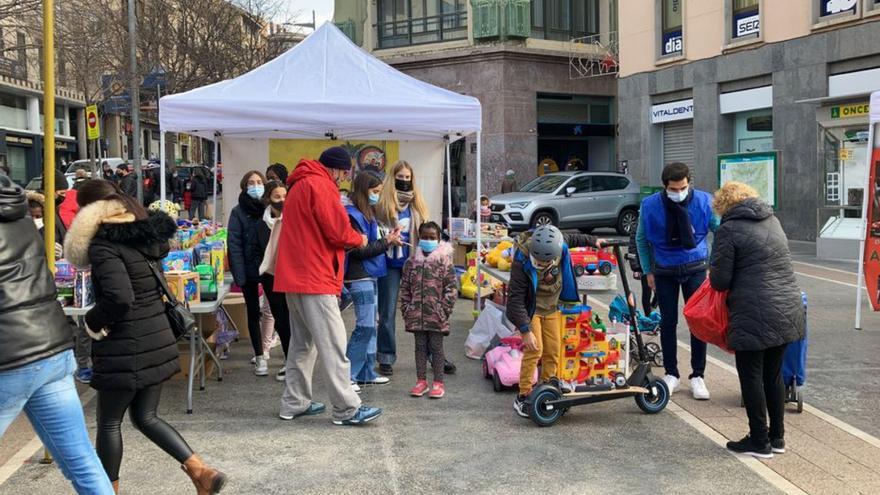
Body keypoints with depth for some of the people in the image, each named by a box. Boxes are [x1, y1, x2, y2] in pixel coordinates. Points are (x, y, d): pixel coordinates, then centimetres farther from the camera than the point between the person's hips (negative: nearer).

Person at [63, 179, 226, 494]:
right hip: (158, 341, 8)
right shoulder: (147, 236, 8)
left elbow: (119, 298, -29)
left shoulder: (104, 246, -17)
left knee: (109, 422, 12)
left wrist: (92, 321, -11)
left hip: (125, 350, -7)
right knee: (145, 417, 18)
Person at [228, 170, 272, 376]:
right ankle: (259, 356, 16)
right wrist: (239, 274, -14)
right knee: (253, 312, 7)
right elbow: (234, 244, -6)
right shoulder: (239, 212, 0)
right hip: (250, 269, -1)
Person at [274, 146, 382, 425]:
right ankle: (347, 409, -5)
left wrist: (350, 239, 11)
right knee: (332, 344, -8)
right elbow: (337, 230, -16)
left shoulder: (300, 185, 20)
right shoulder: (320, 185, -11)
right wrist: (359, 239, 4)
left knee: (303, 343, 15)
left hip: (295, 276, 10)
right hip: (316, 279, -10)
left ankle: (295, 403, 19)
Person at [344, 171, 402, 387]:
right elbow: (360, 250, -17)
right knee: (365, 326, -7)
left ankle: (366, 373, 19)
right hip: (360, 278, -10)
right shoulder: (353, 215, -13)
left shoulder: (366, 213, 16)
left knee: (370, 326, 12)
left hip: (369, 276, 10)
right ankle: (347, 375, -1)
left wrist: (388, 239, 1)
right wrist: (386, 242, -11)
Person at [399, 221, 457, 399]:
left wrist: (444, 309, -11)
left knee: (436, 347, 5)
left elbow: (451, 289, -6)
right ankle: (421, 381, 20)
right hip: (417, 315, 3)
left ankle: (438, 383, 13)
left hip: (436, 315, -3)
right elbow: (405, 289, 8)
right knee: (420, 347, 11)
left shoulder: (444, 261, -5)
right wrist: (406, 309, 2)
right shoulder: (411, 262, 5)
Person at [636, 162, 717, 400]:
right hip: (665, 271, 0)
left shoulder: (704, 201, -15)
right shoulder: (650, 205, -14)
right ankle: (671, 374, 20)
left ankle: (697, 376, 13)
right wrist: (648, 271, 2)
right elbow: (641, 239, 2)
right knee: (668, 322, 6)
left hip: (695, 268, 0)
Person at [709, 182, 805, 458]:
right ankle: (777, 438, 26)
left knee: (751, 377, 5)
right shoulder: (772, 220, 14)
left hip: (754, 316, -7)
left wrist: (713, 277, 12)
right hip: (788, 311, 7)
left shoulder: (729, 229, -8)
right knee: (773, 375, 17)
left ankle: (760, 442, 13)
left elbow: (720, 281, -9)